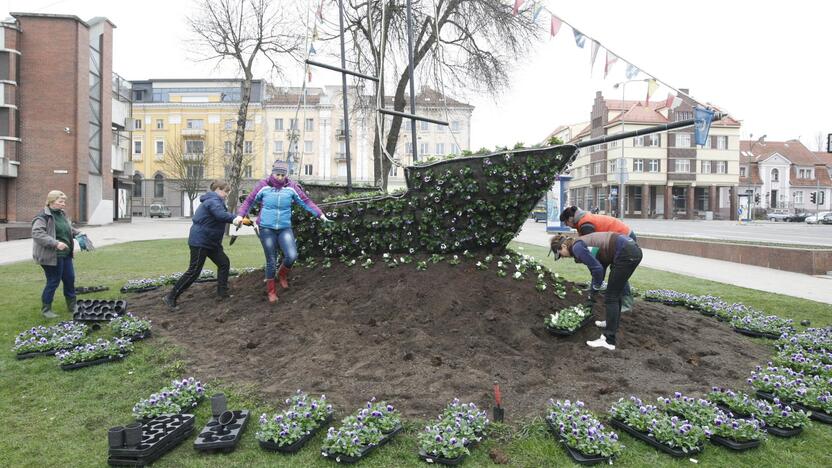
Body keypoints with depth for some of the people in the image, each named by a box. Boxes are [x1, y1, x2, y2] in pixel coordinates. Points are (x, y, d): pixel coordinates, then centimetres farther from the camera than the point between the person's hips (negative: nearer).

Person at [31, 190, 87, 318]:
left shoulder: (62, 214, 11)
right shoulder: (43, 216, -15)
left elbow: (69, 229, 26)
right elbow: (37, 234, -25)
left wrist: (79, 234, 9)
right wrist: (55, 243, -32)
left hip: (65, 254, 8)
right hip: (51, 256, -8)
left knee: (70, 279, 13)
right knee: (53, 282, 0)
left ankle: (72, 306, 27)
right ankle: (46, 309, 17)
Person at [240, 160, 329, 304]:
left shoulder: (292, 187, -3)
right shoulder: (263, 186, -5)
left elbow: (306, 201, -2)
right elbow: (249, 201, 3)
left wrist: (320, 214, -9)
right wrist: (240, 215, -8)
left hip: (285, 228, 1)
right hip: (267, 229, -1)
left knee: (292, 256, -17)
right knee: (271, 261, 5)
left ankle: (282, 274, 18)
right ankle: (271, 291, 24)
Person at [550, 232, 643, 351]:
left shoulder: (577, 247, -8)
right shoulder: (583, 244, 20)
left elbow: (597, 269, -14)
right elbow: (598, 267, 24)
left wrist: (593, 293, 3)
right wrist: (591, 296, 26)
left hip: (626, 254, -10)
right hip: (633, 249, 10)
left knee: (611, 297, -2)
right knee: (615, 293, 26)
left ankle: (609, 341, -1)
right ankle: (612, 323, 45)